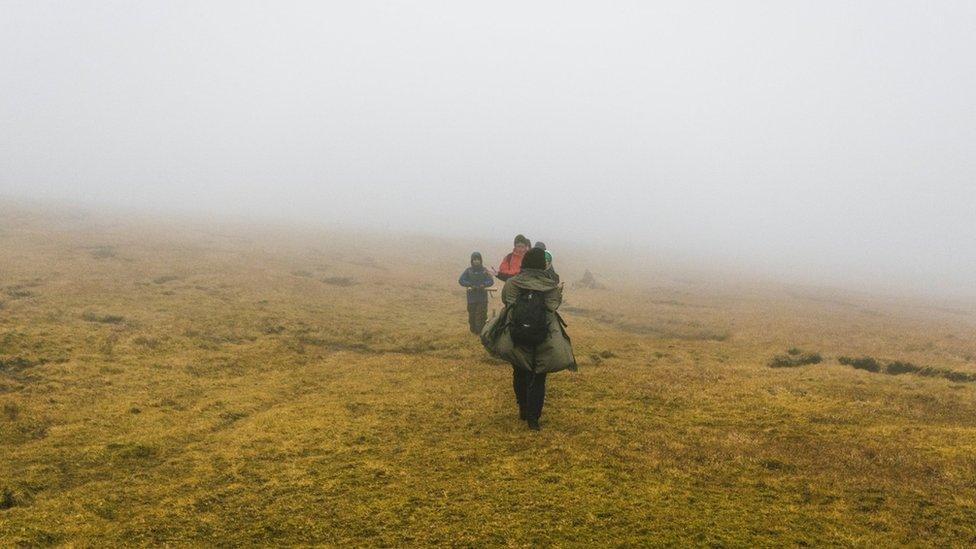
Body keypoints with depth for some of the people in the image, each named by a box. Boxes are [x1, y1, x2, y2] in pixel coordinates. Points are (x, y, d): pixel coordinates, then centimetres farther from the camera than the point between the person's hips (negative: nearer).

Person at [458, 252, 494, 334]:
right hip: (471, 297, 0)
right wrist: (470, 285, -18)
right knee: (472, 315, 4)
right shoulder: (468, 271, 2)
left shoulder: (484, 270, 3)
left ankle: (481, 331, 6)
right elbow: (460, 280, -4)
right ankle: (473, 331, 18)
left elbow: (491, 281, -2)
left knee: (482, 315, -3)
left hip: (482, 297, 0)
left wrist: (484, 285, -21)